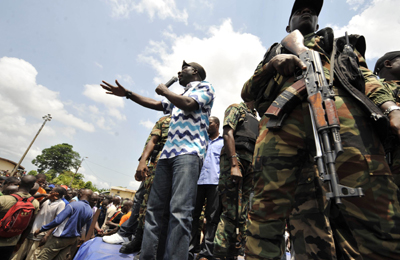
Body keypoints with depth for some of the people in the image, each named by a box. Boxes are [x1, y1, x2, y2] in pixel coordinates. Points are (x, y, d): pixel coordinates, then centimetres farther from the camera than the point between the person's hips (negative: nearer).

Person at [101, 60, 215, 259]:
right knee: (155, 208, 3)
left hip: (189, 153, -8)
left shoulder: (205, 87, 13)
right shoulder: (179, 96, 35)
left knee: (179, 210, -19)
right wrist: (128, 94, 37)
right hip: (167, 154, 8)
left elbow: (188, 105, -6)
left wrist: (165, 91, 9)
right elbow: (156, 104, 37)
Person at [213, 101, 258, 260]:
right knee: (232, 212, -12)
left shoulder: (256, 118, 30)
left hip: (251, 165, 8)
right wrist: (234, 165, -19)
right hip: (235, 159, -7)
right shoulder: (236, 108, 9)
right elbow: (228, 134, -7)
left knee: (242, 215, 6)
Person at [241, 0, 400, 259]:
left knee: (376, 214, -13)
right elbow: (247, 92, 24)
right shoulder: (275, 51, 39)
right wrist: (271, 64, 4)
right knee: (268, 208, -11)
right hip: (282, 114, 0)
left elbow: (364, 75, 21)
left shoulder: (336, 41, 40)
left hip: (340, 107, 1)